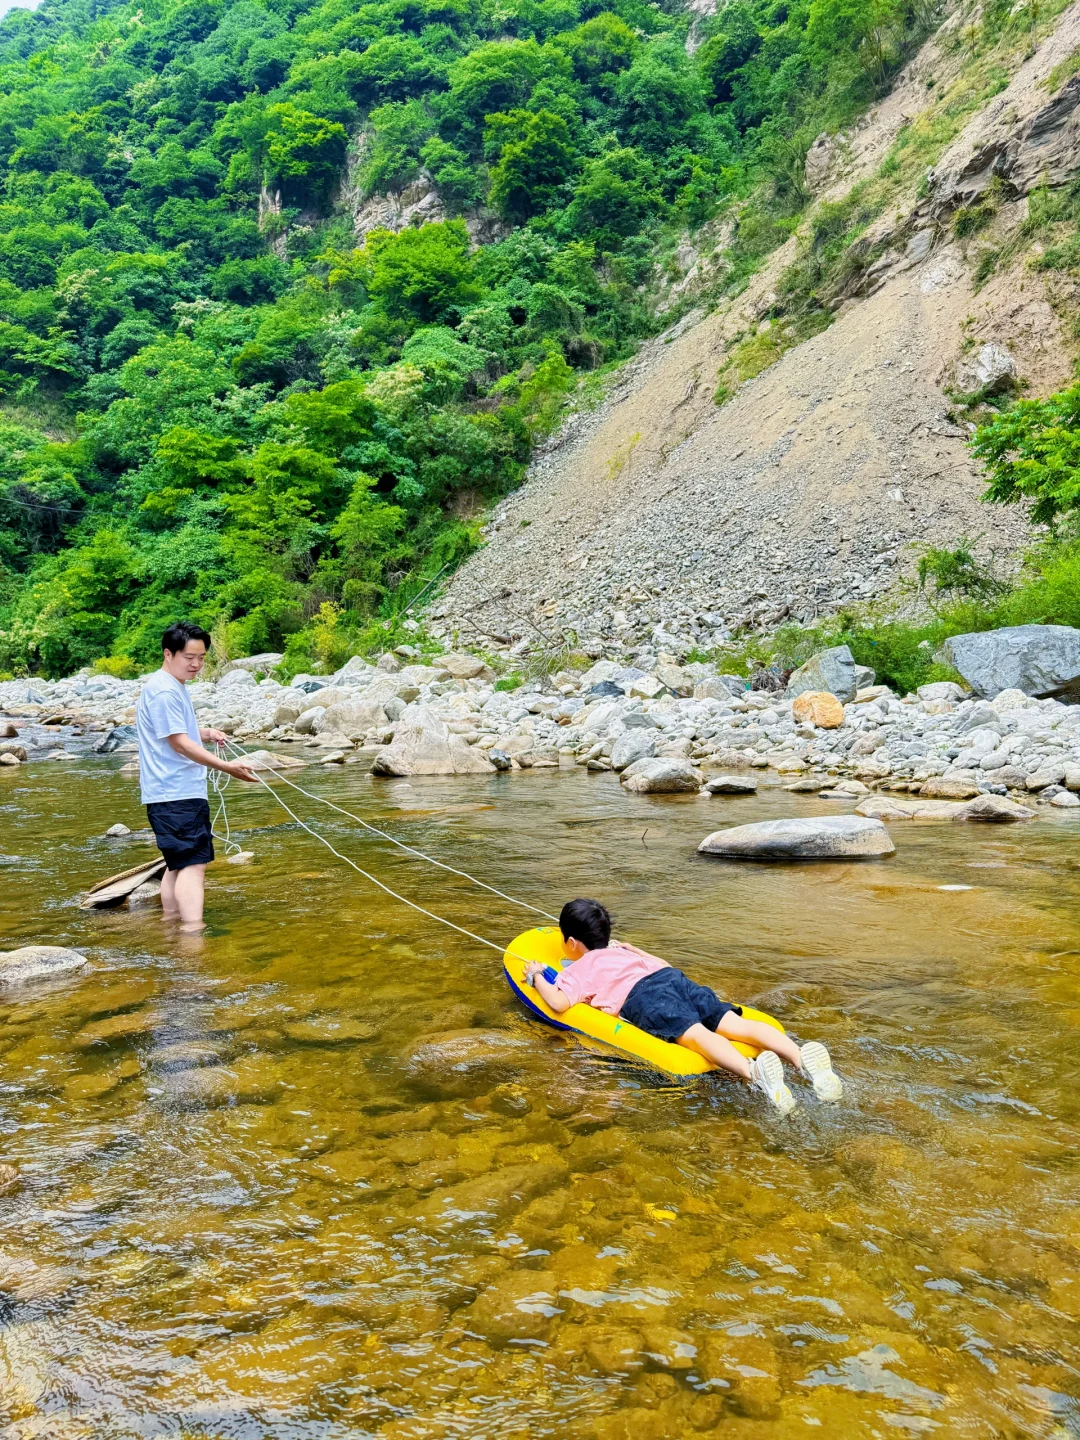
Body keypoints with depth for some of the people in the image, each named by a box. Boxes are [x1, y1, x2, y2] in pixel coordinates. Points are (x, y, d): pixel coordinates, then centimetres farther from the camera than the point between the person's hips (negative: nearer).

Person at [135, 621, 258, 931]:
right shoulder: (163, 691, -15)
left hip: (183, 792, 11)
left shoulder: (174, 687, 17)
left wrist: (205, 735, 12)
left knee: (178, 863, 15)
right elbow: (180, 744, -21)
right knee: (194, 863, -15)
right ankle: (193, 931, -20)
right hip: (175, 795, -11)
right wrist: (226, 766, -26)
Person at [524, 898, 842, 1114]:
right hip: (676, 977, 6)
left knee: (696, 1034, -31)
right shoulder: (618, 952, 41)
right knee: (737, 1024, -12)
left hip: (643, 997, -6)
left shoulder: (577, 970, 23)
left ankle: (753, 1072, -60)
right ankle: (801, 1057, -38)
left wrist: (537, 977, 24)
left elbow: (560, 1003, 4)